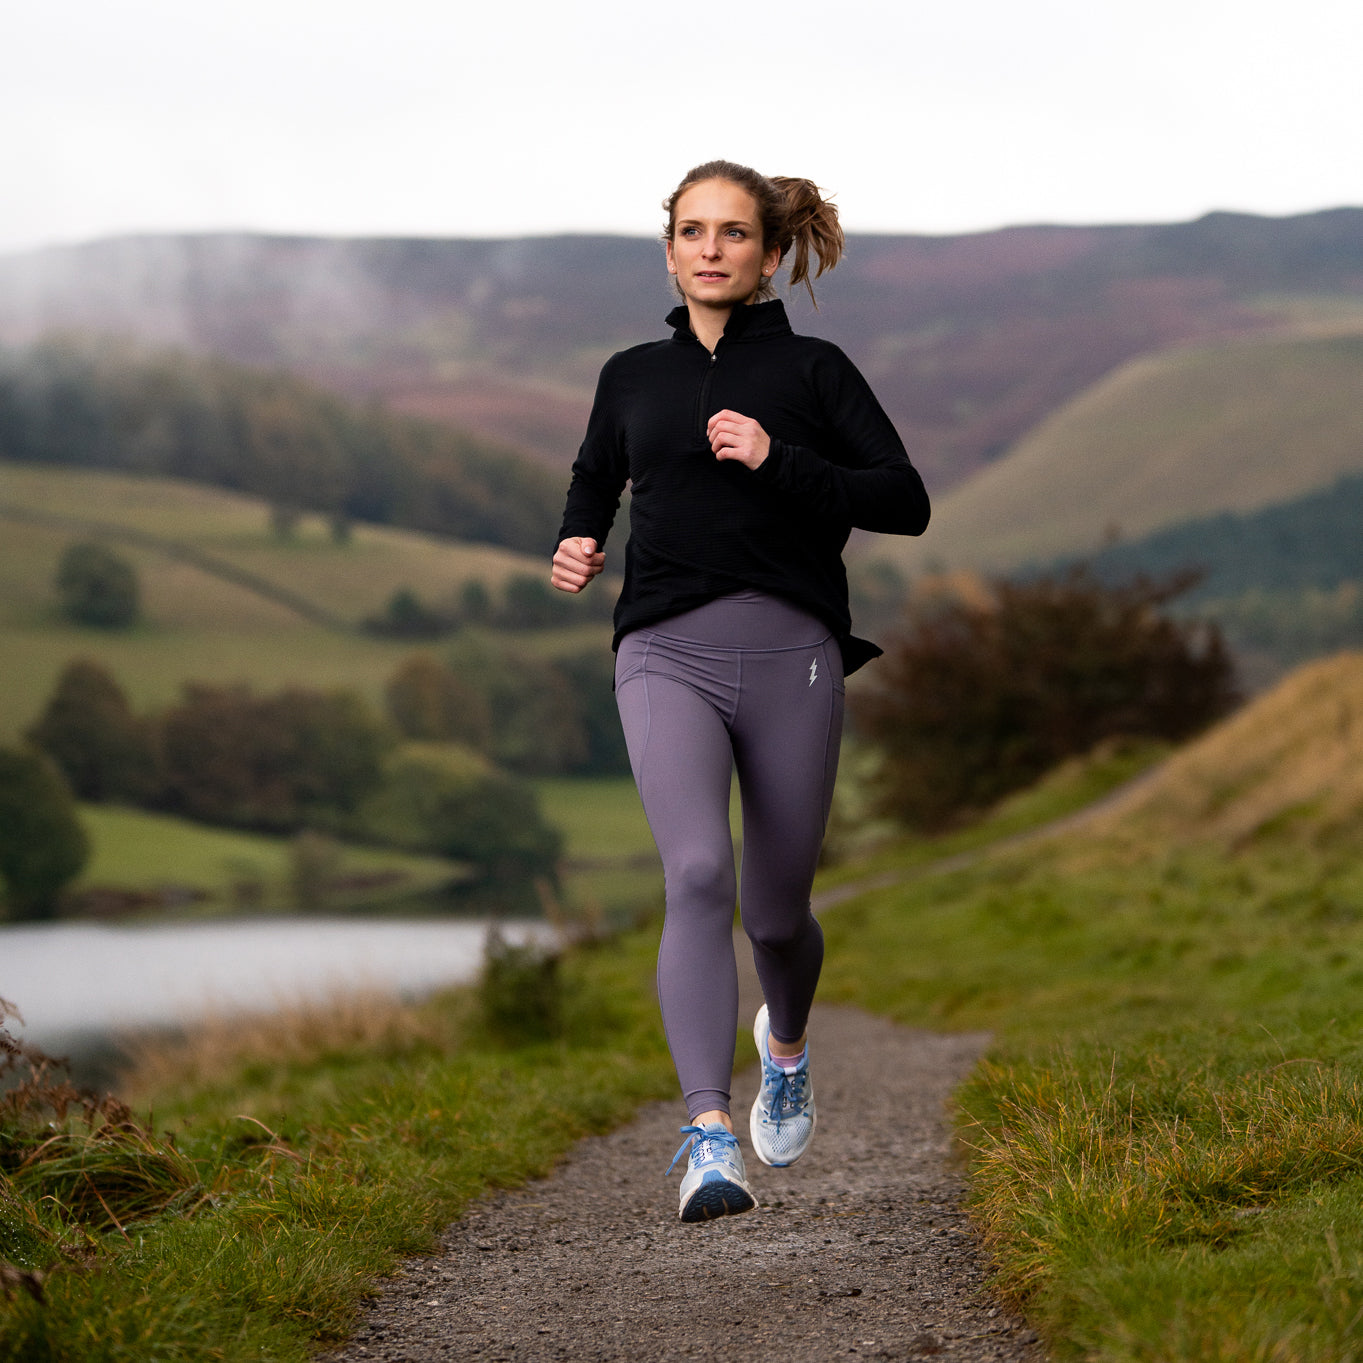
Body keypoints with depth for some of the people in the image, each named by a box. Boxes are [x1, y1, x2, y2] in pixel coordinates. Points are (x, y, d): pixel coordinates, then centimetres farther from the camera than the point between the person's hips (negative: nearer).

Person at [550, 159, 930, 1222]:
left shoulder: (813, 371, 7)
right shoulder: (633, 378, 15)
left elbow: (905, 502, -1)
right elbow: (595, 479, 34)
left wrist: (781, 462, -14)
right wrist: (576, 547, 12)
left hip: (790, 656, 0)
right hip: (667, 655, 1)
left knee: (776, 911, 9)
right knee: (697, 874, -23)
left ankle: (786, 1046, 45)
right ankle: (711, 1139, -30)